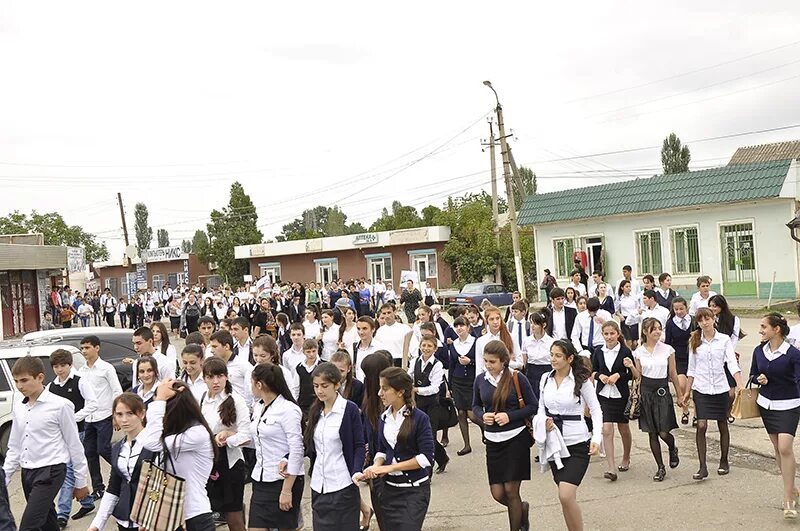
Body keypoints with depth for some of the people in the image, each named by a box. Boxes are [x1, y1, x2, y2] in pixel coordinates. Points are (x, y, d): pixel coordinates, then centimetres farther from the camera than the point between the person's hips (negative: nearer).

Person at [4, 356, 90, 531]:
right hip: (27, 472, 7)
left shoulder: (60, 405, -11)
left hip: (50, 471, -7)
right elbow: (14, 447, 16)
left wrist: (81, 482, -2)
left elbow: (74, 445, -6)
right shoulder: (18, 409, 8)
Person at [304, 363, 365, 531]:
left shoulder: (350, 409, -8)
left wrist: (356, 471, -22)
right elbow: (310, 445, 12)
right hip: (318, 485, 6)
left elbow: (358, 446, -7)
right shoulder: (315, 410, 9)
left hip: (342, 486, -5)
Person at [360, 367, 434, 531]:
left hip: (414, 490, -5)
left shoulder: (419, 418, -11)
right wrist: (376, 466, -8)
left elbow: (426, 457, -15)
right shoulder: (384, 418, 6)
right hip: (388, 488, 6)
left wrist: (390, 467, -16)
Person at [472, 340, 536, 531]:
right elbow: (476, 406, 13)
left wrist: (510, 416, -17)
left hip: (516, 438, -4)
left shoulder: (517, 378, -10)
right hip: (492, 440, 4)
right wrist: (482, 415, -9)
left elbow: (533, 406, -4)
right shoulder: (481, 379, 1)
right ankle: (522, 508, 37)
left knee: (511, 490, 0)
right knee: (497, 493, 5)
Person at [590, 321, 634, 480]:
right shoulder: (598, 351, 1)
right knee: (607, 430, -10)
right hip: (603, 394, 1)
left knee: (624, 429, 16)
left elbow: (632, 374, -3)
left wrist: (618, 375, -18)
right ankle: (611, 468, -8)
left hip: (621, 394, -1)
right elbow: (593, 371, 10)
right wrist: (600, 376, -10)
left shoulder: (625, 351, -7)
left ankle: (626, 458, 41)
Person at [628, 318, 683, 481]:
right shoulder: (639, 352, 1)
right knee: (652, 434, 5)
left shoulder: (667, 349, -2)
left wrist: (680, 396, 9)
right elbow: (638, 376, 6)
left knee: (663, 432, -6)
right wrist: (631, 367, -14)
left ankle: (673, 449, 29)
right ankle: (661, 468, 17)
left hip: (662, 392, -2)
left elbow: (673, 374, 5)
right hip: (646, 392, 2)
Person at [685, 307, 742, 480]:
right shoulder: (694, 342, 3)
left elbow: (732, 363, -9)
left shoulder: (724, 339, -2)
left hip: (720, 388, 0)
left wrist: (740, 385, -22)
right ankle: (703, 467, -6)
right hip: (701, 389, 1)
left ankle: (724, 461, 29)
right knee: (701, 426, -9)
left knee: (722, 426, 10)